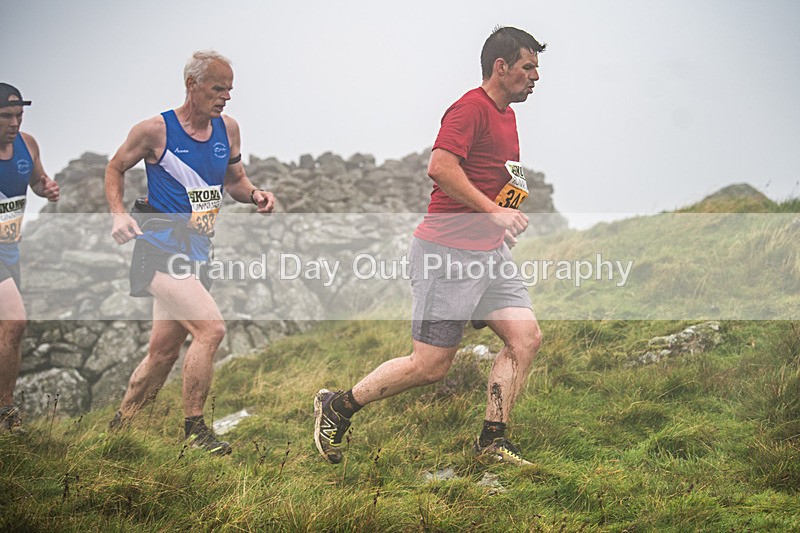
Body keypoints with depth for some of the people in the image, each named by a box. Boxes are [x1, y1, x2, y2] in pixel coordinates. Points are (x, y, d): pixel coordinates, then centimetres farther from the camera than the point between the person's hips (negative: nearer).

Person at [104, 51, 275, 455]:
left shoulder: (227, 129, 8)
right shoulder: (156, 130, -8)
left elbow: (234, 181, 21)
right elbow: (115, 168, 6)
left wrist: (255, 194, -1)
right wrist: (119, 214, -9)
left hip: (196, 252, 7)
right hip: (161, 247, -7)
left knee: (164, 352, 13)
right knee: (210, 328, -21)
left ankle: (120, 425, 29)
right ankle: (194, 429, -10)